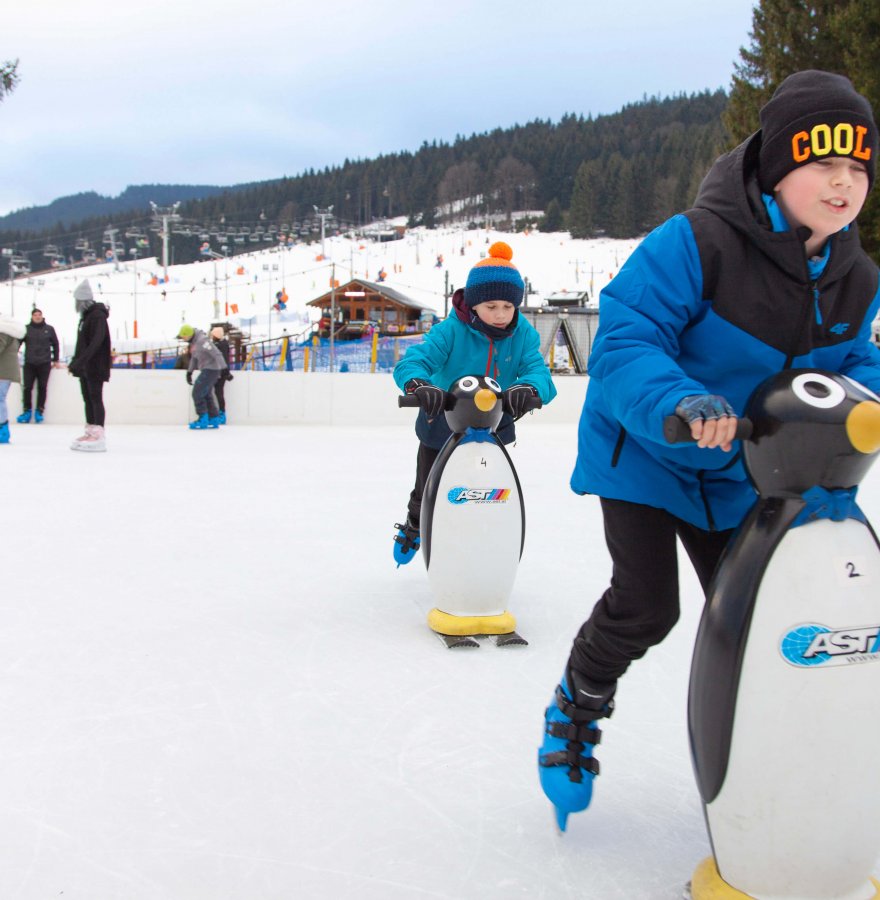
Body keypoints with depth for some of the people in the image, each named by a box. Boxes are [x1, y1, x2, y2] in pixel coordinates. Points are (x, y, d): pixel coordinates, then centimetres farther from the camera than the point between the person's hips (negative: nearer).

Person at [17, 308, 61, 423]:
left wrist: (55, 360, 12)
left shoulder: (49, 329, 3)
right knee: (27, 387, -1)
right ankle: (26, 411, 9)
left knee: (42, 388, 3)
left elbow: (55, 344, 12)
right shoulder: (26, 329, 1)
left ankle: (39, 411, 12)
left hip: (44, 364, 0)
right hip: (29, 364, 0)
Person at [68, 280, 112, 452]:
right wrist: (75, 362, 20)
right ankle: (90, 432, 18)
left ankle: (99, 435, -9)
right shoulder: (86, 316, 17)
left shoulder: (97, 315, -14)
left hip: (95, 367, -9)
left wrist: (79, 361, -28)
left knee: (96, 399, -9)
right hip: (85, 367, 9)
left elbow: (96, 342, -24)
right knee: (88, 399, 12)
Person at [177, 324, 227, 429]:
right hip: (207, 369, 10)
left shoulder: (202, 340, -21)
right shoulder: (193, 342, 10)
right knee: (206, 394, 15)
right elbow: (194, 357, 24)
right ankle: (214, 420, 21)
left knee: (197, 393, -8)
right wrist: (189, 371, 24)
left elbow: (216, 354, -25)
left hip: (212, 369, -10)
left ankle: (203, 420, -3)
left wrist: (224, 369, -28)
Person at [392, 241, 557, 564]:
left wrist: (527, 387, -49)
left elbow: (538, 370, -23)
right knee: (428, 493, 17)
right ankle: (414, 526, 52)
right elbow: (412, 361, -30)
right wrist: (419, 384, -55)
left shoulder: (523, 334, -13)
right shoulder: (451, 330, -23)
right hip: (441, 426, -1)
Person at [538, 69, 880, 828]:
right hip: (643, 454, -6)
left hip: (738, 475, 6)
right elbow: (623, 338, -31)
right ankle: (577, 708, 21)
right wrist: (678, 403, -49)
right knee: (645, 606, -11)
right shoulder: (696, 244, -28)